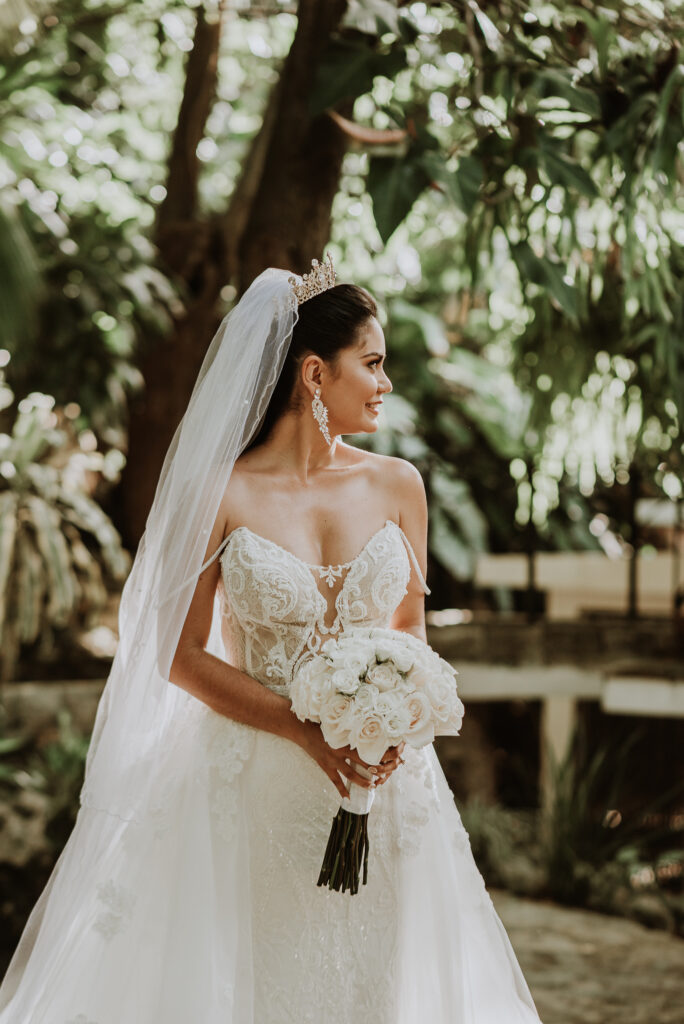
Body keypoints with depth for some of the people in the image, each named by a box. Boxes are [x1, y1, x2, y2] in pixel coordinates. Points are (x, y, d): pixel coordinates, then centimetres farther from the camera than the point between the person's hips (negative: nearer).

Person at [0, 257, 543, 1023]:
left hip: (382, 781, 3)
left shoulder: (397, 487, 5)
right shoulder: (221, 493, -6)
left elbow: (411, 632, 12)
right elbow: (182, 655, -5)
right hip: (254, 784, -3)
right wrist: (308, 729, -15)